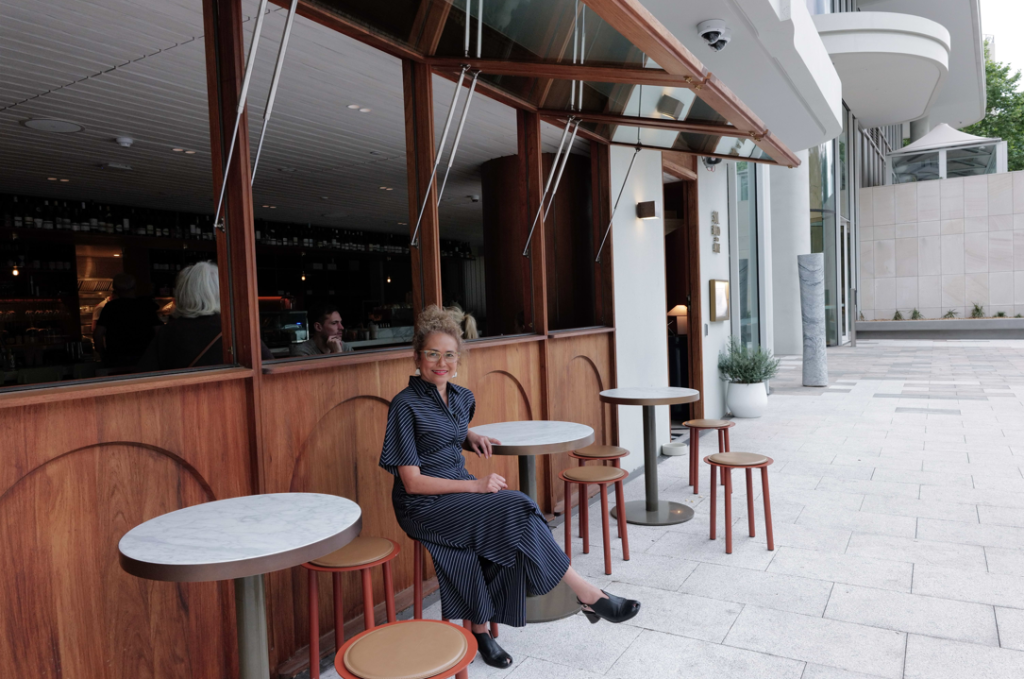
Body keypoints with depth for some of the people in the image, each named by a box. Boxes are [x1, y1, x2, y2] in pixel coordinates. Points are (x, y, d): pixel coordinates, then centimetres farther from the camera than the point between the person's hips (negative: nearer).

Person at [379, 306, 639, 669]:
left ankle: (479, 627, -10)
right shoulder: (406, 405, -13)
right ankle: (588, 595, -15)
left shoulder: (462, 397, 8)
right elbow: (412, 481, -15)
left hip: (461, 489, 7)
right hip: (424, 506, -7)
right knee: (515, 511, -24)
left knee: (505, 534, -23)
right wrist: (475, 486, -20)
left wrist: (471, 438, 7)